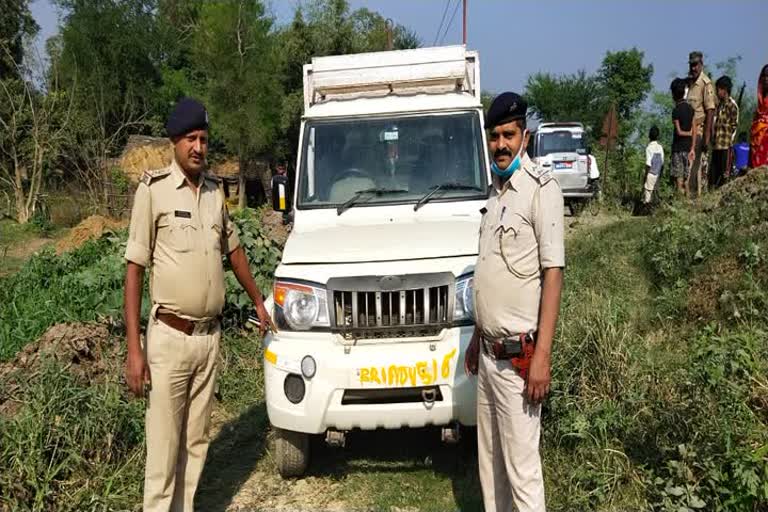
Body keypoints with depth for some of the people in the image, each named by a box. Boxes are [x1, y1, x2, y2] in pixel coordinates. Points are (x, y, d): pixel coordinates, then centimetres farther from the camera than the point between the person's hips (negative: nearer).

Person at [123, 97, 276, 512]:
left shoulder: (215, 190, 8)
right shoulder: (154, 189, -8)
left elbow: (233, 250, 22)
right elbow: (135, 268, -10)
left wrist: (258, 302, 26)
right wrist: (134, 347, -15)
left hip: (210, 336, 5)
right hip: (170, 338, -5)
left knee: (197, 440, 14)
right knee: (164, 445, 2)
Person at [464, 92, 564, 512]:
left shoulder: (540, 189, -11)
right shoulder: (496, 191, 12)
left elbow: (552, 274, -16)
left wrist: (542, 355, -21)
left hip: (517, 356, -8)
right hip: (488, 354, 8)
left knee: (521, 468, 0)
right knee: (489, 460, 17)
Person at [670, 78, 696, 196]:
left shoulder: (676, 111, -12)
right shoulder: (690, 108, 6)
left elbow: (679, 132, -15)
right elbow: (694, 130, 7)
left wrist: (689, 133, 5)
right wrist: (692, 149, 10)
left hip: (678, 148, -6)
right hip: (688, 147, 6)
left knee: (678, 180, -4)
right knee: (686, 179, 10)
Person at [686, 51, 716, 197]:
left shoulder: (706, 84, -9)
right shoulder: (688, 82, 13)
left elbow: (710, 110, -14)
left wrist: (707, 135, -19)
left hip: (700, 131, -7)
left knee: (700, 165, -4)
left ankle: (700, 194, 1)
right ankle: (690, 193, 14)